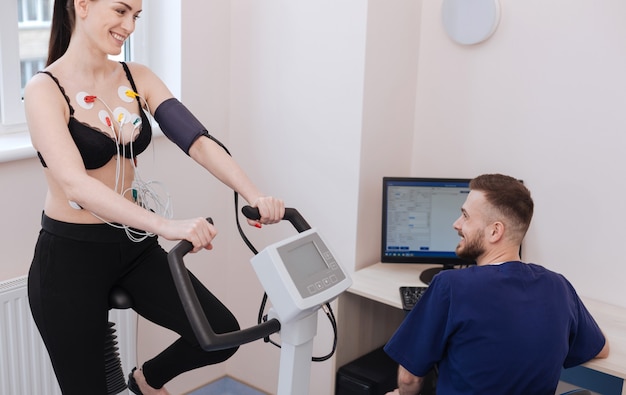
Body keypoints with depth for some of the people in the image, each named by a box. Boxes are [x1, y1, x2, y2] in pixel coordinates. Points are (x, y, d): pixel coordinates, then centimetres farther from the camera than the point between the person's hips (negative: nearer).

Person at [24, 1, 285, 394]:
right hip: (71, 257, -5)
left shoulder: (138, 78, 2)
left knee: (222, 332, -5)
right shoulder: (46, 89, -15)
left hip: (135, 247, 5)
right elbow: (75, 183, -29)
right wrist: (166, 225, -42)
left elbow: (198, 141, -10)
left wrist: (256, 196, -26)